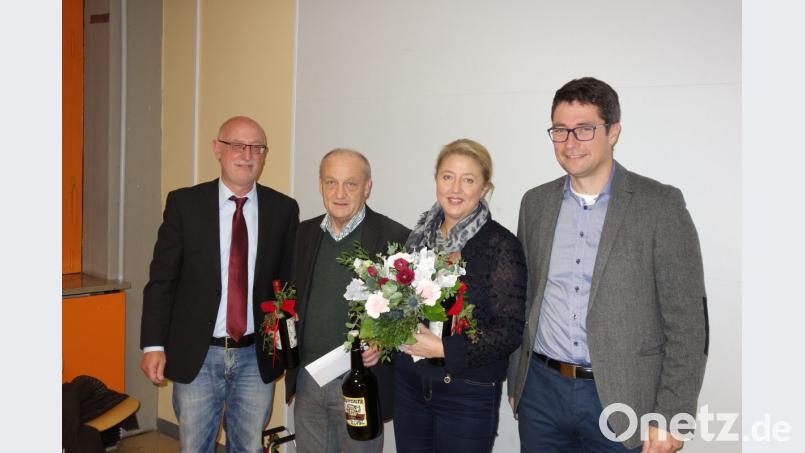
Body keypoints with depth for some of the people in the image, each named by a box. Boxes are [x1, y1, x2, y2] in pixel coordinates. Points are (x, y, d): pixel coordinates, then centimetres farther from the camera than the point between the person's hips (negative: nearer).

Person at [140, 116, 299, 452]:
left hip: (257, 358, 1)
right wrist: (153, 344, -5)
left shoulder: (284, 209, 0)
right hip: (195, 355, -1)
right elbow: (162, 278, -1)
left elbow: (290, 280, 5)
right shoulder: (184, 203, -3)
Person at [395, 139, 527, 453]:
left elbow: (509, 332, -14)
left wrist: (443, 348, -20)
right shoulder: (421, 235, 4)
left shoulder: (501, 244, -13)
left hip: (469, 394, -5)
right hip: (409, 384, 5)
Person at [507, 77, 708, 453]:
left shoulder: (661, 204, -8)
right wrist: (515, 380, 12)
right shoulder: (535, 203, 5)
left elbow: (687, 322, -8)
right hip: (540, 391, 4)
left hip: (620, 397, -3)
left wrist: (671, 418, -11)